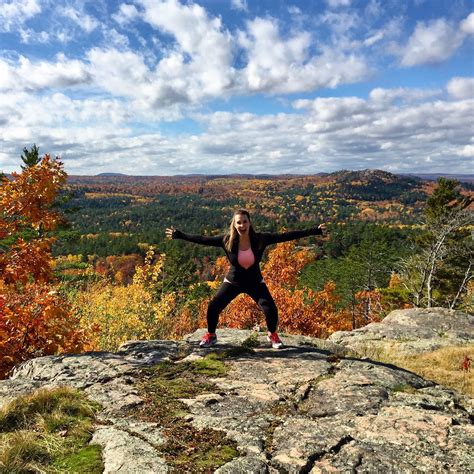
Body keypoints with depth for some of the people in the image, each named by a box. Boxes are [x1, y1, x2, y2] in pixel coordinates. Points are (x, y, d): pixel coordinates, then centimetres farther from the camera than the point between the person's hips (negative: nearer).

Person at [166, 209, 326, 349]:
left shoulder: (260, 239, -19)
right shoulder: (227, 240, -18)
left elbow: (285, 236, -20)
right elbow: (203, 239, -12)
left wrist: (315, 231, -22)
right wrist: (179, 235, -13)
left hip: (255, 282, 0)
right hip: (233, 282, 1)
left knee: (271, 309, -15)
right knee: (213, 307, -10)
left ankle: (273, 335, 19)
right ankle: (210, 335, 21)